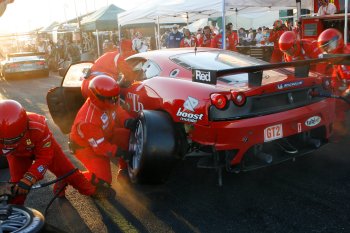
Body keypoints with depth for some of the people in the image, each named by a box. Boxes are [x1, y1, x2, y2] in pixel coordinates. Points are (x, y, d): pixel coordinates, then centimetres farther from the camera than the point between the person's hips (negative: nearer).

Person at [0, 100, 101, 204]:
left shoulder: (38, 127, -45)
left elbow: (44, 157, -33)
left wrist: (28, 179, -42)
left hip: (43, 147, -1)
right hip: (18, 154, 2)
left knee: (64, 168, 4)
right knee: (17, 182, -6)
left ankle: (87, 189, 27)